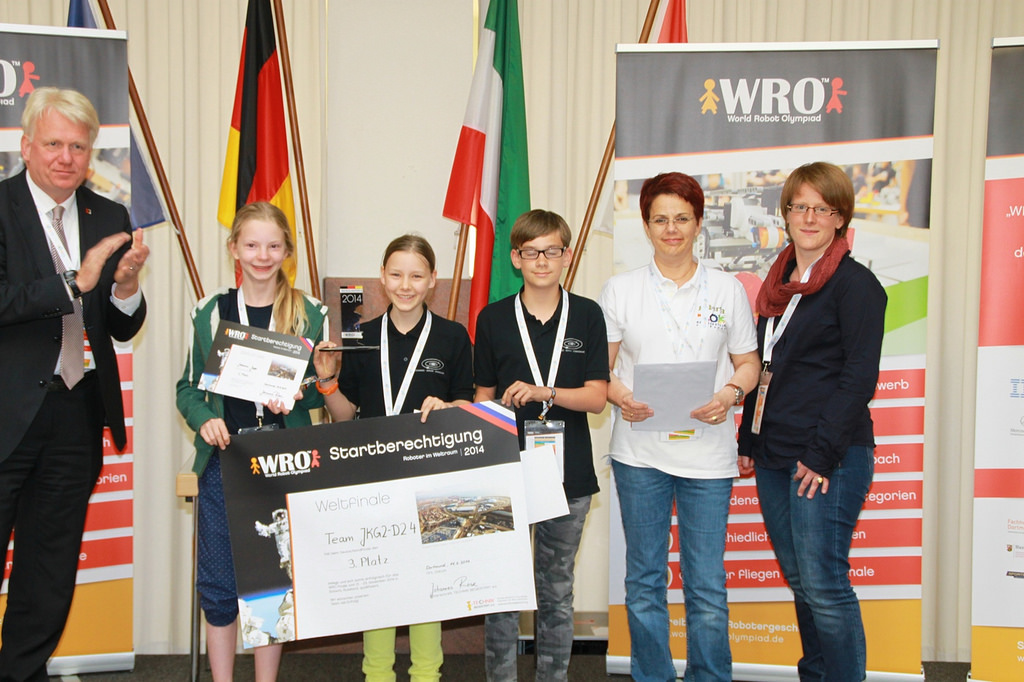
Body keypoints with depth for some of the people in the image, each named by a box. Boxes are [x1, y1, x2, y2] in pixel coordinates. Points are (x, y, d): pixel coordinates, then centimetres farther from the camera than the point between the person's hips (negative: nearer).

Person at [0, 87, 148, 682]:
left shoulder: (110, 219, 8)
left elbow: (124, 329, 7)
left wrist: (127, 288, -13)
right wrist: (76, 281, -24)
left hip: (76, 415, 5)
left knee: (51, 570, 15)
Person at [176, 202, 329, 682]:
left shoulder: (310, 315, 3)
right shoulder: (209, 313, 5)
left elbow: (324, 392, 6)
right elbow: (188, 387, 9)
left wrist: (293, 397, -15)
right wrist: (204, 419, -11)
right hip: (223, 461, 1)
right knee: (218, 582, 5)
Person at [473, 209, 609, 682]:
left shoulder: (587, 315, 2)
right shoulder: (493, 318, 4)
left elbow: (596, 397, -3)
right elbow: (483, 397, 8)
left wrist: (540, 392, -18)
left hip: (568, 474, 0)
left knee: (557, 591, 11)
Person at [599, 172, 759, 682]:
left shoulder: (727, 289, 8)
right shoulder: (620, 290, 6)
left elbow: (748, 361, 11)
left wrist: (731, 393, -10)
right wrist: (619, 396, -13)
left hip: (707, 453, 0)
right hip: (639, 452, 0)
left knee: (707, 584, 2)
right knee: (644, 578, 9)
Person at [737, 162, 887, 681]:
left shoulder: (855, 284, -6)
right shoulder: (777, 284, 16)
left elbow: (859, 377, -12)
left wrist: (823, 454, -17)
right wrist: (748, 440, 17)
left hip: (828, 459, -7)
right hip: (773, 454, 7)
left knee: (823, 585, -7)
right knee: (799, 580, 13)